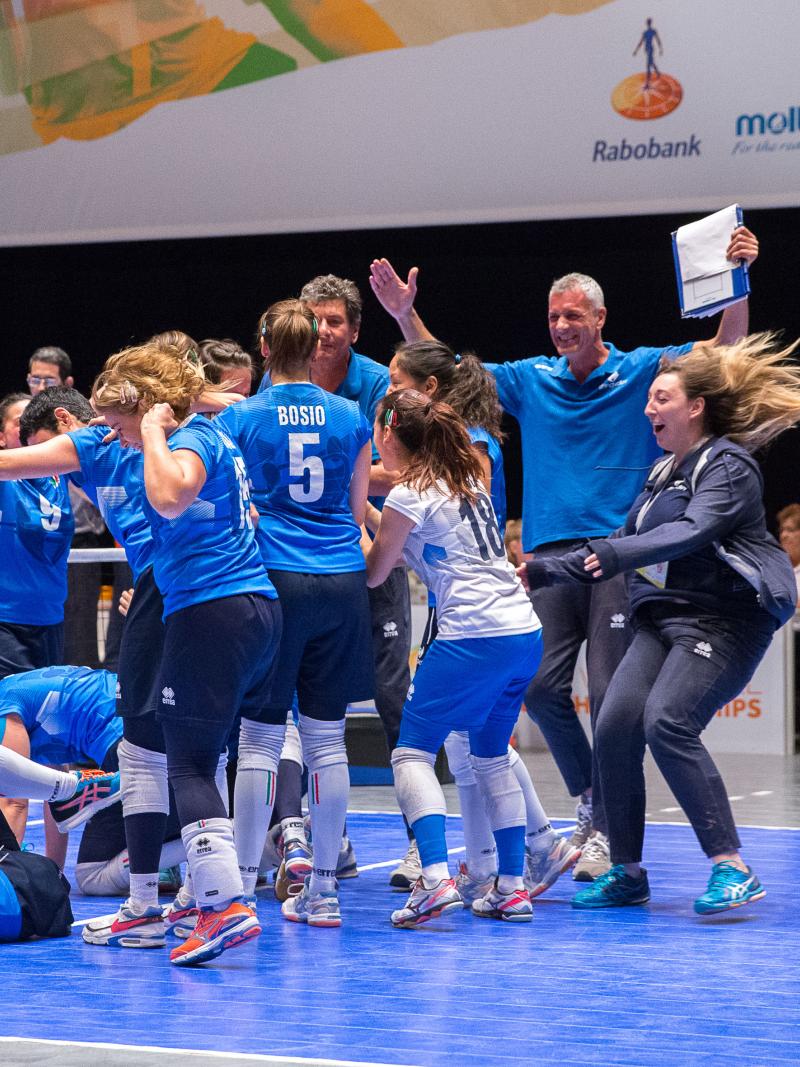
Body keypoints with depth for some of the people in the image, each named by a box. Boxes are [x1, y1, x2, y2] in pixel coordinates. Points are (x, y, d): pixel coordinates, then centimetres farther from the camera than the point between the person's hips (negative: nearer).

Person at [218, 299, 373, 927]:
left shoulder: (240, 419, -1)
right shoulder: (351, 417, 6)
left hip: (274, 582, -2)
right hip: (343, 582, 2)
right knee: (327, 741, 5)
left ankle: (243, 882, 1)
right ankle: (323, 891, 8)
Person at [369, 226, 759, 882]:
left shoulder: (641, 371, 4)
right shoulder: (531, 380, 14)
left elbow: (725, 352, -3)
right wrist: (406, 315, 7)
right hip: (550, 553, 4)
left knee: (611, 692, -7)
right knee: (541, 685, -3)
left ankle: (606, 828, 2)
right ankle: (589, 798, 18)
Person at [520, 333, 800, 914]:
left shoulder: (729, 467, -8)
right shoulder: (664, 472, 18)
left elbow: (692, 532, -26)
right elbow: (625, 542, 26)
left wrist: (619, 553, -38)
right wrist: (543, 570, 21)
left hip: (725, 620, -8)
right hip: (665, 619, 8)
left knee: (667, 721, -26)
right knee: (615, 726, -6)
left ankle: (733, 869, -24)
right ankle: (627, 873, 6)